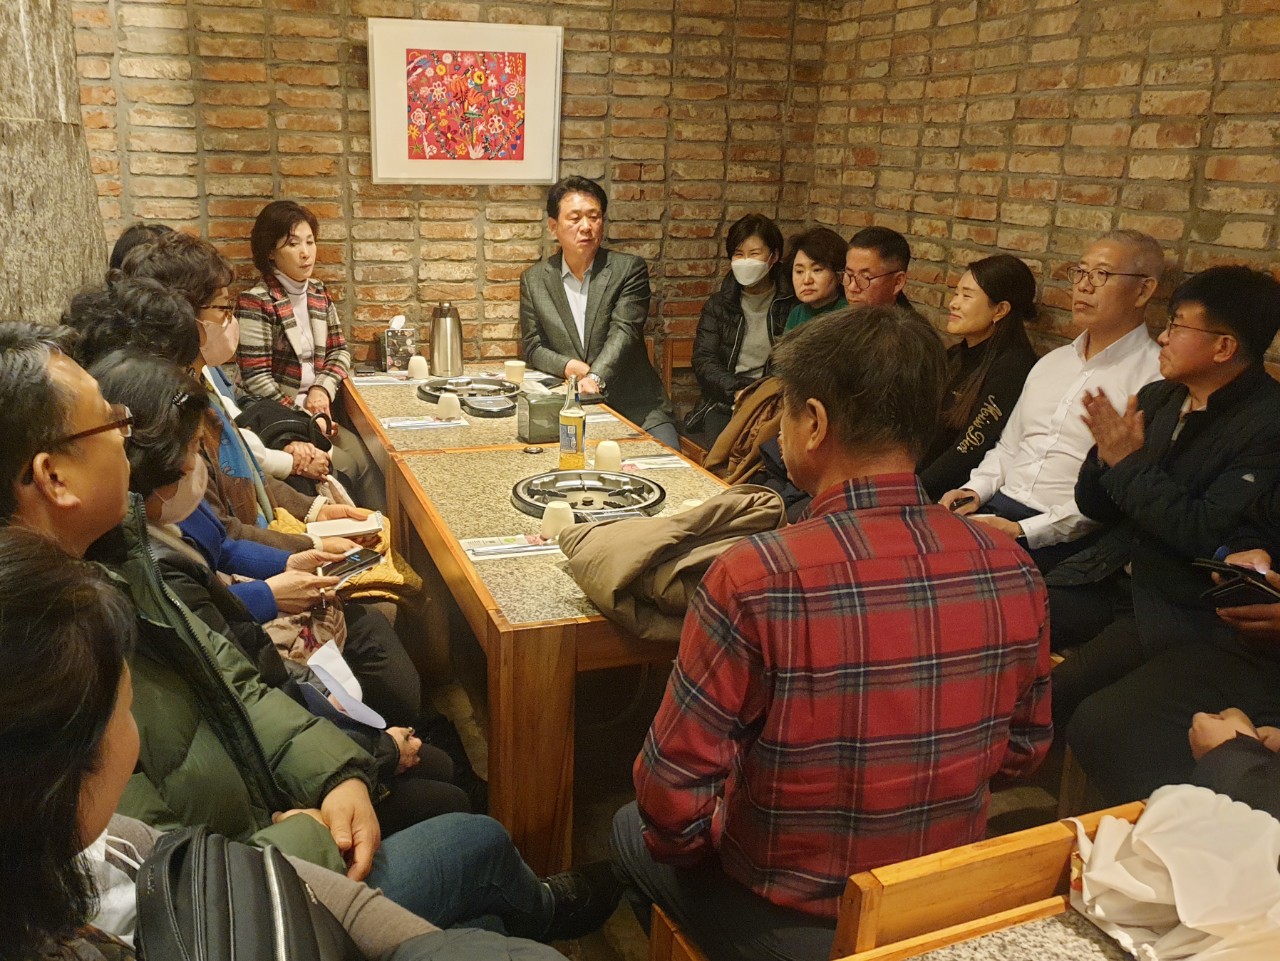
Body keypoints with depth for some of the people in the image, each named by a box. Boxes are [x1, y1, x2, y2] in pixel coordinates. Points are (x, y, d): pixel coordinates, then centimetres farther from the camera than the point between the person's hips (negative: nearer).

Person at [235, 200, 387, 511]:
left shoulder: (318, 293, 10)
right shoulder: (256, 303, -12)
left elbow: (340, 351, 11)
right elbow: (257, 380, -15)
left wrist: (322, 390, -8)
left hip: (316, 415, 6)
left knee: (369, 460, -16)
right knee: (352, 466, -20)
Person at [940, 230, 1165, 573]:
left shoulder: (1154, 376, -7)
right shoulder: (1051, 362, 19)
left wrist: (1025, 530, -20)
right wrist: (975, 490, 4)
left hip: (1064, 534, -7)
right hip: (996, 507, 7)